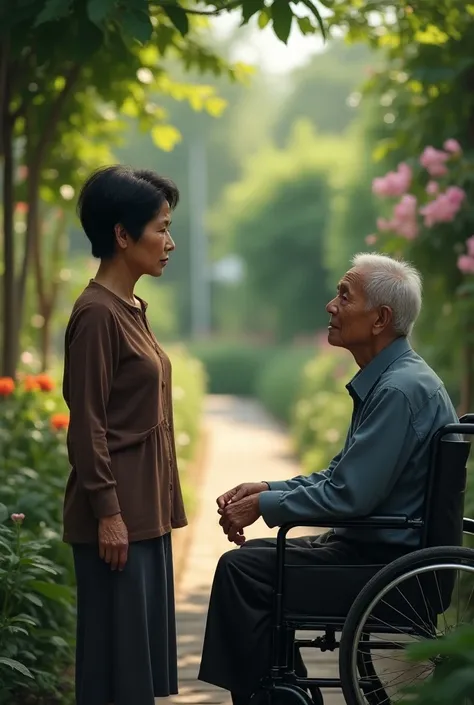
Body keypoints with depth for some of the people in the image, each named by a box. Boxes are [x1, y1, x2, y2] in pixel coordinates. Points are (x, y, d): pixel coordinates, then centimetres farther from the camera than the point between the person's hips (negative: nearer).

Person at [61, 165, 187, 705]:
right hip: (117, 513, -9)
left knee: (144, 649, 12)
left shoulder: (130, 308, 12)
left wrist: (155, 508, 18)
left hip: (145, 510, 9)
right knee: (115, 653, -3)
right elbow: (87, 425, -17)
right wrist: (108, 513, -18)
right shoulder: (97, 313, -14)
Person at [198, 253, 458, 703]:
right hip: (381, 550, 10)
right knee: (254, 554, 17)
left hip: (392, 566, -10)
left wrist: (264, 505, -13)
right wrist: (266, 488, 7)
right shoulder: (386, 380, 11)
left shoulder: (400, 390, -22)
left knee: (241, 569, -10)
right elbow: (340, 475, 17)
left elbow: (348, 496, -25)